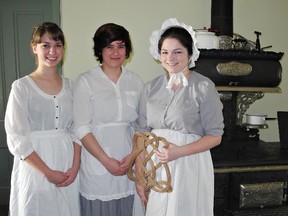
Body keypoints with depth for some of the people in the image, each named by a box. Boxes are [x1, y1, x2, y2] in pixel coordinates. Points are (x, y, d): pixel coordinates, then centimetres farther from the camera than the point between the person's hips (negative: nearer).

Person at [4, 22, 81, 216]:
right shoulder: (22, 87, -6)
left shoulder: (69, 85, 6)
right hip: (35, 169, -3)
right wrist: (48, 173, -13)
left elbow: (75, 129, 6)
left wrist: (75, 167, -6)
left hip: (69, 172, 4)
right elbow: (16, 139, -10)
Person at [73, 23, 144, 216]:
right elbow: (82, 129, -8)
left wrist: (133, 155, -7)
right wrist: (106, 160, -12)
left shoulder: (135, 81, 5)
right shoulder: (86, 81, -5)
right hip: (97, 164, -3)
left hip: (129, 164, 3)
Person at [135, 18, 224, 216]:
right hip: (154, 166, 4)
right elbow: (142, 133, 4)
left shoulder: (204, 87, -8)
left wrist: (179, 151, -18)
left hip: (189, 166, -3)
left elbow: (215, 136, -6)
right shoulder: (151, 88, 4)